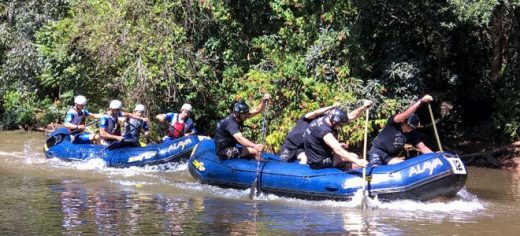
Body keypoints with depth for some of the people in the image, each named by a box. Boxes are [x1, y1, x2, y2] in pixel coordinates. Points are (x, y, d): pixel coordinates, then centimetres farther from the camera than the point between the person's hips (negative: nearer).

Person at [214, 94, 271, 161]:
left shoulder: (239, 118, -2)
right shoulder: (231, 123, -28)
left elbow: (257, 110, -6)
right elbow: (240, 138, -44)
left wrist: (264, 101, -27)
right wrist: (255, 146, -57)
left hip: (230, 146, 10)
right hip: (225, 152, -10)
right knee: (256, 151, -17)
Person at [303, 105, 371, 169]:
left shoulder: (328, 119, -5)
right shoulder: (324, 129, -31)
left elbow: (351, 116, -3)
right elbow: (338, 150, -39)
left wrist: (364, 107, -21)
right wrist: (357, 161, -46)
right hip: (319, 162, -10)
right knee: (353, 157, -9)